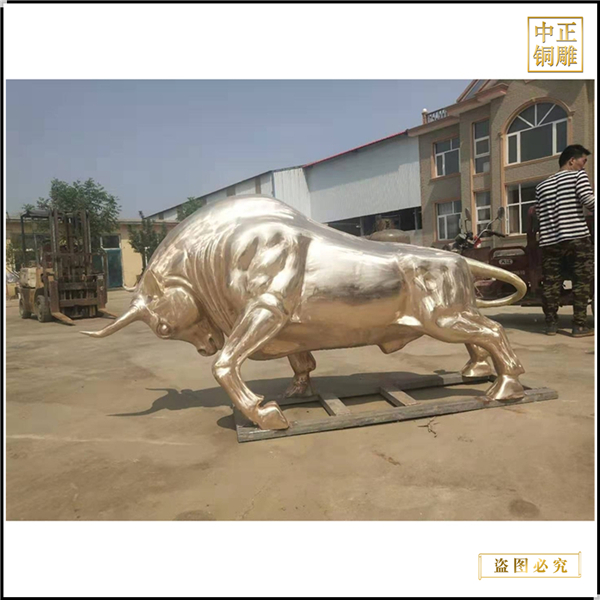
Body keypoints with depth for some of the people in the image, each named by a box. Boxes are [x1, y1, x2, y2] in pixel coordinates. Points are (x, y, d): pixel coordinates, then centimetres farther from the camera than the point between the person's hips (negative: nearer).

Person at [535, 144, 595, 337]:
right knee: (582, 281, 2)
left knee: (551, 282, 9)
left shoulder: (542, 185, 20)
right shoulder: (578, 175, 4)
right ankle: (579, 325, 2)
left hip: (549, 240, 5)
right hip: (577, 236, -5)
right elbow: (589, 200, -10)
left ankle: (551, 324, 12)